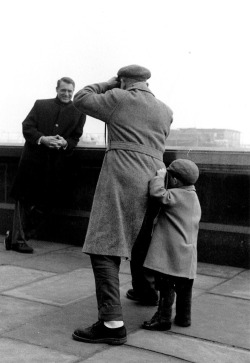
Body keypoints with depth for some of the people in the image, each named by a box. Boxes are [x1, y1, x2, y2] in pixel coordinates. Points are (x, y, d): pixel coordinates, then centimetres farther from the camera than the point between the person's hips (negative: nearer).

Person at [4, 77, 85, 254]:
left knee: (44, 203, 1)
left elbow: (75, 138, 7)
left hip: (55, 163, 1)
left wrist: (65, 143, -15)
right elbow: (27, 127, 2)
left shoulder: (79, 112, 11)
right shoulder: (40, 105, 11)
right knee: (24, 199, 3)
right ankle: (18, 238, 11)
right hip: (33, 159, -1)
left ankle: (16, 236, 14)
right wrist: (42, 138, -16)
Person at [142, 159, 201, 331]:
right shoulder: (193, 198, 15)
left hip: (172, 253, -9)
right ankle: (184, 317, 26)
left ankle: (163, 318, 7)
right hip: (187, 255, 9)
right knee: (184, 287, 16)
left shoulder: (176, 196, -14)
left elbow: (157, 193, -28)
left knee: (166, 286, 0)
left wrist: (160, 175, -14)